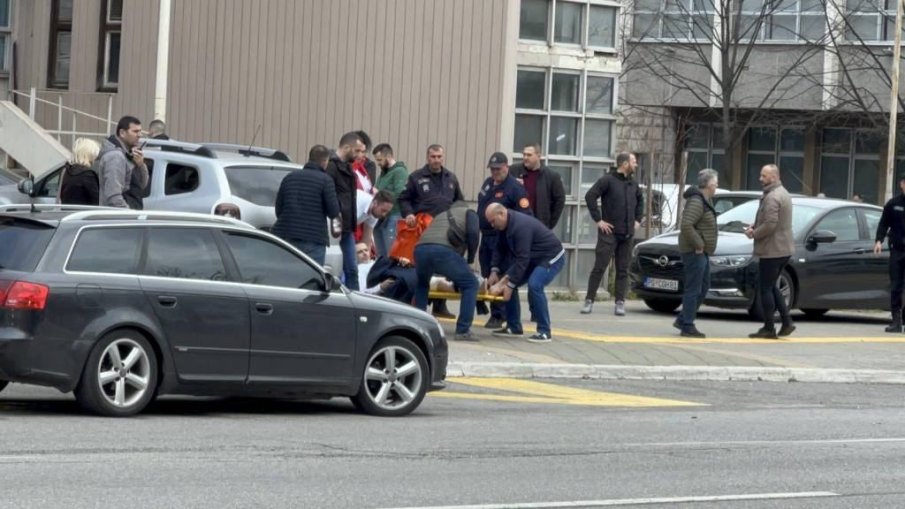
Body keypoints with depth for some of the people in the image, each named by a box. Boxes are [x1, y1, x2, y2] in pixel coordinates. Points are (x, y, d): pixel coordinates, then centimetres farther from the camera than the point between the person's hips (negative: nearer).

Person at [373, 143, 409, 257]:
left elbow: (399, 195, -18)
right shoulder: (384, 172, 20)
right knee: (381, 255, 11)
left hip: (393, 218, -9)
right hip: (380, 218, 9)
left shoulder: (399, 171, -7)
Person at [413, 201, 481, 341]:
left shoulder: (440, 216, 42)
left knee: (422, 284, 35)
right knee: (470, 285, 11)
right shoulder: (469, 213, 28)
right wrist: (470, 259, 19)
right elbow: (473, 234, 7)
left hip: (421, 249, 5)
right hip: (443, 250, -5)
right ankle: (463, 331, 3)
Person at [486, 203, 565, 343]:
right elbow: (500, 249, 7)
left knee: (534, 285, -30)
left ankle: (544, 332, -22)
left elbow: (522, 259, -33)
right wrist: (494, 271, -8)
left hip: (552, 258, -10)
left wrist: (510, 285, -30)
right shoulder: (506, 226, -3)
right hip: (534, 258, 10)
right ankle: (514, 327, 12)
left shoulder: (521, 226, -32)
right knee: (507, 283, 4)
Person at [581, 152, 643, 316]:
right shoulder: (608, 180, -8)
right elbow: (590, 196, -16)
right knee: (599, 267, -4)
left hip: (628, 234, 6)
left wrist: (637, 219, 17)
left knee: (623, 270, 5)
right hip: (609, 232, -6)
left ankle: (620, 302, 7)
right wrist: (598, 220, -15)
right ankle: (589, 300, 1)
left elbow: (640, 200, 30)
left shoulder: (633, 185, 12)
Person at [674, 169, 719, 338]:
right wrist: (698, 244, -22)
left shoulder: (706, 200, 14)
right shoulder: (696, 202, -18)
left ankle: (682, 320, 21)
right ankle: (687, 326, -2)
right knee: (693, 290, -6)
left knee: (703, 288, 15)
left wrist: (702, 244, 14)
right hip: (694, 252, -10)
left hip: (702, 251, 10)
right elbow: (686, 225, -29)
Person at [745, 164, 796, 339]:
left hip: (771, 250, -10)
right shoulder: (783, 193, 16)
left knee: (765, 289, -3)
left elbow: (770, 225, -27)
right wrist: (754, 226, 8)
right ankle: (787, 322, 14)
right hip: (783, 250, 10)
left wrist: (754, 233, -11)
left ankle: (769, 329, 0)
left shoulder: (772, 197, -19)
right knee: (771, 287, 19)